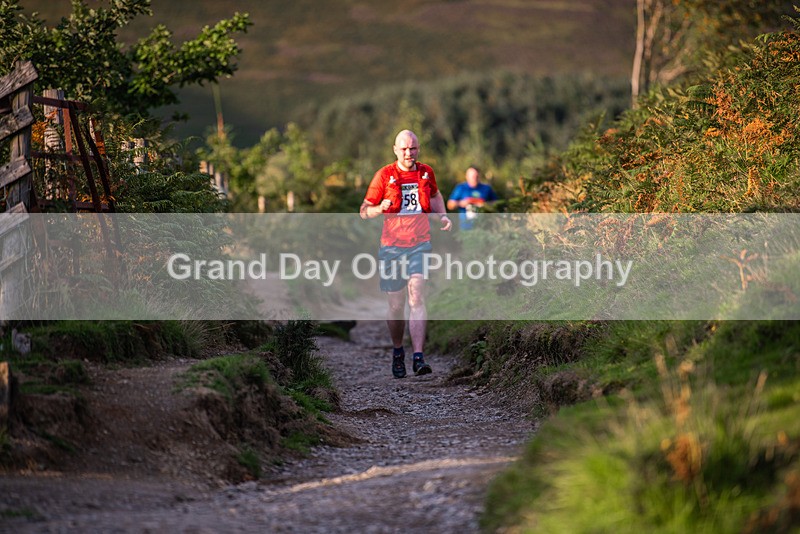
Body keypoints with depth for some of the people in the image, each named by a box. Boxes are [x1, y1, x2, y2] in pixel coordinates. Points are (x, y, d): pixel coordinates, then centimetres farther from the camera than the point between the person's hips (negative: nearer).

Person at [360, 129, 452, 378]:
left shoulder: (426, 172, 8)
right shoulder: (384, 175, 0)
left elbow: (435, 194, 30)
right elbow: (364, 211, 2)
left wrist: (443, 216, 13)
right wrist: (380, 208, -19)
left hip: (420, 244, 0)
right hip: (392, 245, 0)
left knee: (417, 297, -17)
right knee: (396, 305, 6)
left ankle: (418, 357, -21)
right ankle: (397, 353, 28)